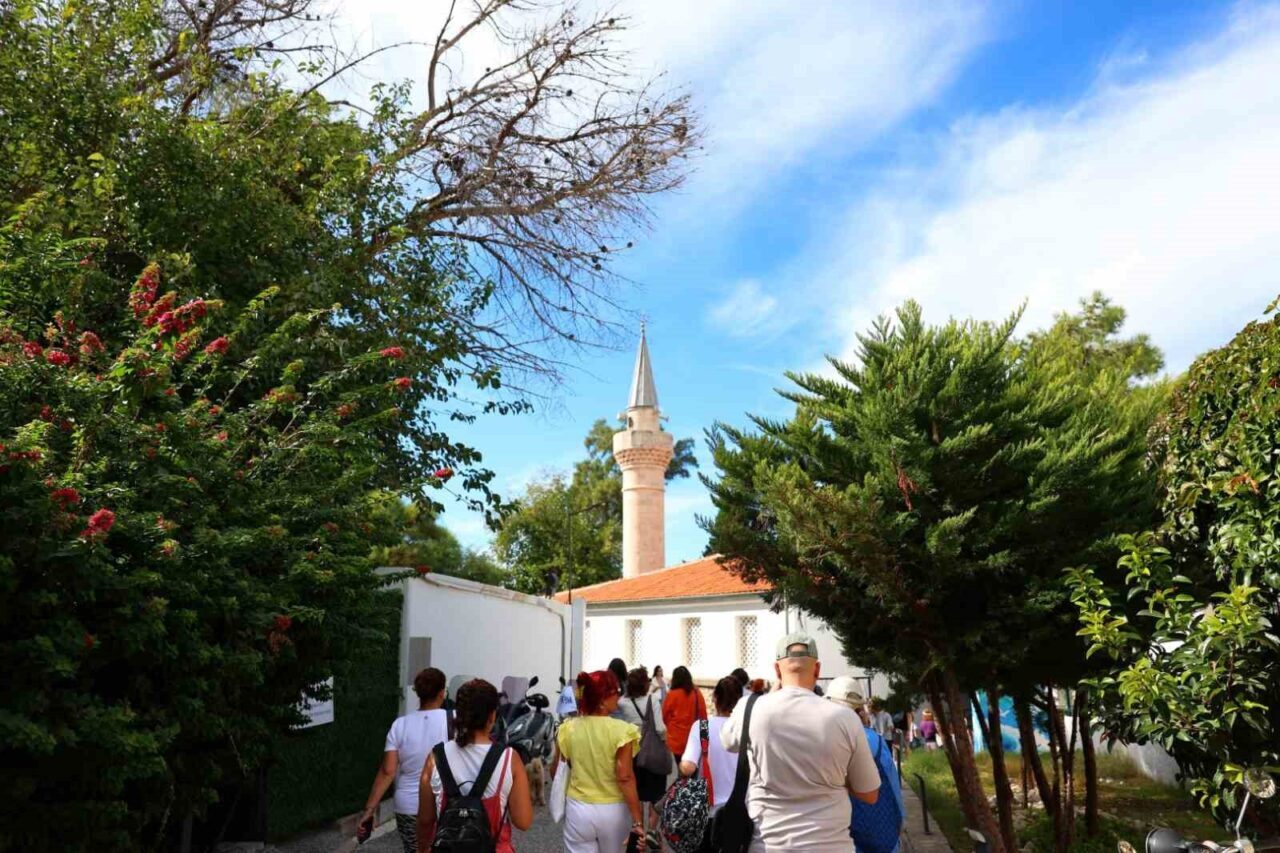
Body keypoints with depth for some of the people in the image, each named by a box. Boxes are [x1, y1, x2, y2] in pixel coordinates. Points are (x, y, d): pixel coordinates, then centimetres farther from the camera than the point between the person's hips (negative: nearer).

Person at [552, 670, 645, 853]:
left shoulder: (568, 729, -5)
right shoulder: (621, 730, -16)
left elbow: (556, 773, 5)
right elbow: (625, 779, -19)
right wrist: (638, 820, -16)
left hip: (578, 810, 2)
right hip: (613, 811, -2)